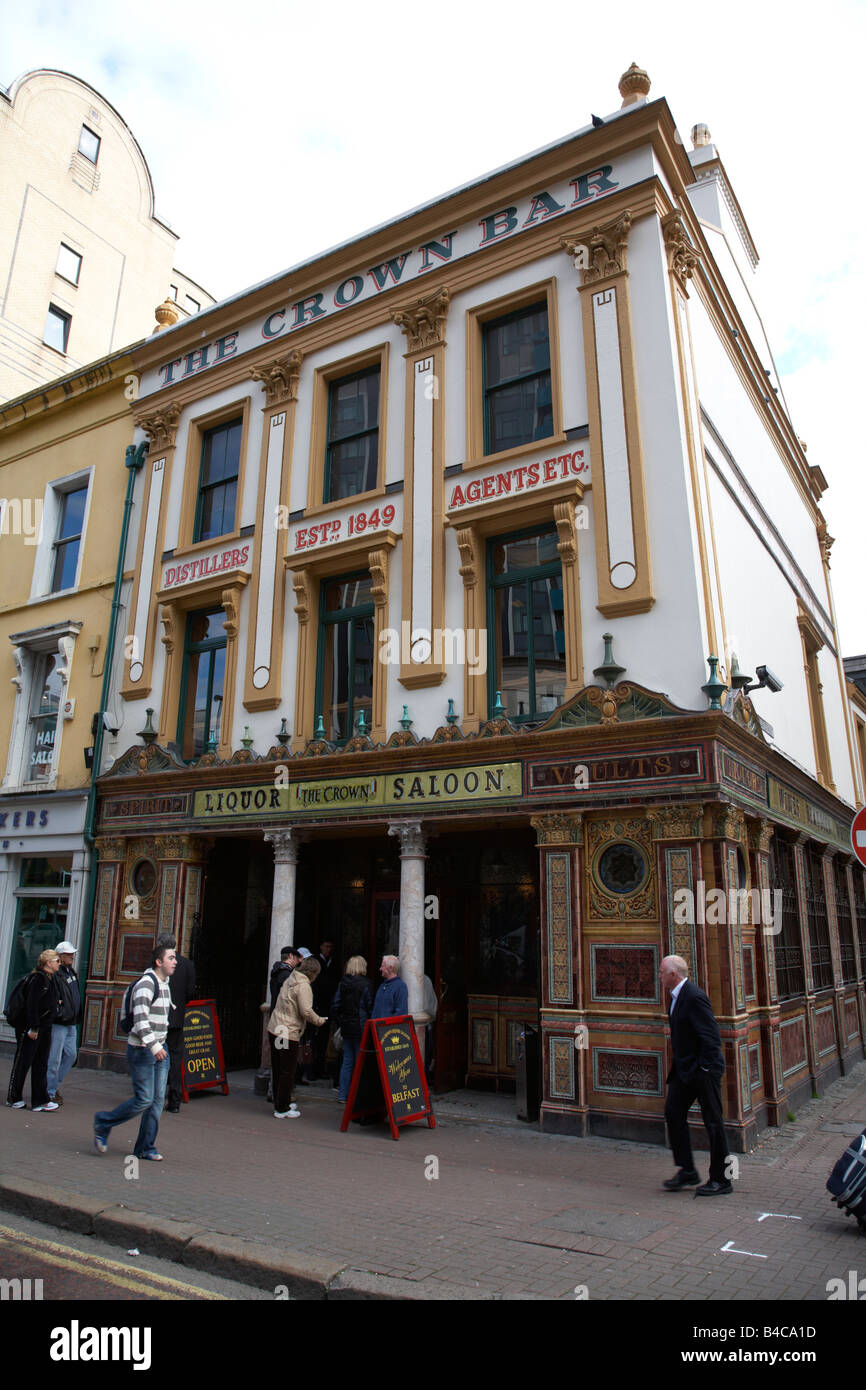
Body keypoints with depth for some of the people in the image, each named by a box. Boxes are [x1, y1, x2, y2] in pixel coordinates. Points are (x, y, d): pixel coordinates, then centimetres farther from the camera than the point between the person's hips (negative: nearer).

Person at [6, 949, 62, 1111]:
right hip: (30, 1027, -9)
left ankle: (40, 1100, 12)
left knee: (41, 1064, 9)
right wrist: (33, 1028, -22)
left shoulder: (52, 978, 10)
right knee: (23, 1062, 4)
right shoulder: (38, 978, -18)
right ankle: (14, 1098, 18)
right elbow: (32, 1004, -22)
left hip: (45, 1028, 9)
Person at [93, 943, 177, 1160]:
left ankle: (146, 1147, 16)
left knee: (157, 1100, 6)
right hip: (142, 1050, -8)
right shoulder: (146, 984, -16)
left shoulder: (164, 985, 13)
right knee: (144, 1099, -6)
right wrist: (153, 1046, -30)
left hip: (159, 1049, 8)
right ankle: (103, 1122, 16)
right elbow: (140, 1019, -25)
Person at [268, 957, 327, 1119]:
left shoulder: (290, 980, 12)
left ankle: (281, 1103, 30)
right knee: (287, 1071, 1)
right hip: (288, 1033, -9)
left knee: (278, 1069, 17)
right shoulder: (303, 985, -14)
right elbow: (306, 1011, -21)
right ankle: (282, 1109, 7)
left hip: (274, 1029, 9)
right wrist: (320, 1021, -5)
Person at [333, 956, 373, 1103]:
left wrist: (339, 1024, 13)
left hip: (346, 1028, 5)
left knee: (347, 1061, 13)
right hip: (361, 1028, -5)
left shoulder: (342, 983, 3)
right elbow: (370, 1007, -10)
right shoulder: (364, 984, -12)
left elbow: (336, 1006, 5)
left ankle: (342, 1095, 16)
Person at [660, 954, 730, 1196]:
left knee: (713, 1122, 2)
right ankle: (687, 1171, 17)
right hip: (684, 1068, 9)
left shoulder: (694, 997, -22)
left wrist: (705, 1068, -18)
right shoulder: (677, 996, 9)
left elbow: (712, 1036, -23)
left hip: (703, 1069, -9)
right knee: (673, 1112, 7)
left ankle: (721, 1180, 15)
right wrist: (678, 1065, 15)